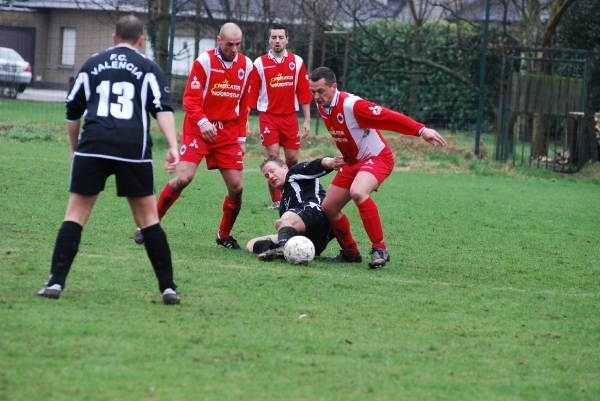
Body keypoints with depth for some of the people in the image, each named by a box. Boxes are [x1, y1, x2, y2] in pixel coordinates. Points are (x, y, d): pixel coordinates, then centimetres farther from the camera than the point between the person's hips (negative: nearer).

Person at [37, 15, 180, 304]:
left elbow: (73, 112, 21)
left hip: (93, 145, 0)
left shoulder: (93, 64, 17)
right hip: (134, 149, 0)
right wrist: (173, 147, -9)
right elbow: (163, 109, -2)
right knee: (148, 217, 10)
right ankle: (168, 288, 8)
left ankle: (56, 282, -6)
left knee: (76, 214, 5)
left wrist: (75, 149, 34)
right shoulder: (148, 68, 12)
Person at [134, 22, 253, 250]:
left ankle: (225, 235, 19)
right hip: (199, 128, -4)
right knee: (184, 178, -18)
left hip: (228, 132, 4)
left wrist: (241, 137, 12)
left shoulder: (246, 65, 5)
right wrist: (202, 122, -28)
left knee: (236, 187, -3)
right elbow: (190, 99, -11)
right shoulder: (204, 62, -9)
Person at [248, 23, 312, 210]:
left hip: (290, 116, 2)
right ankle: (276, 200, -6)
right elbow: (251, 94, -2)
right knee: (273, 156, -11)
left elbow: (304, 93, 4)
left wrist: (307, 120, 1)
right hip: (268, 116, -2)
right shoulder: (260, 64, -3)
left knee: (292, 158, 4)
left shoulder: (297, 62, 3)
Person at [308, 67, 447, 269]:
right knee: (329, 207, 6)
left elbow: (389, 117, -31)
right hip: (352, 161, 9)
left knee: (357, 193, -36)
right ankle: (350, 252, 27)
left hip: (376, 158, -9)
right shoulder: (322, 107, -2)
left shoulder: (351, 105, -27)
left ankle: (380, 249, -27)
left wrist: (421, 130, -38)